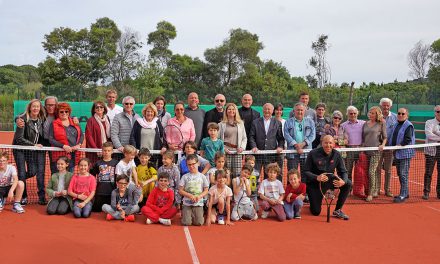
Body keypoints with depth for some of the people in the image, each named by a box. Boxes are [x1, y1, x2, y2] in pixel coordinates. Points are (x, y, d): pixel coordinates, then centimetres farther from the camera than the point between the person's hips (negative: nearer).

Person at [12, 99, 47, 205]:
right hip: (20, 149, -4)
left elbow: (43, 136, 11)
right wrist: (33, 145, -17)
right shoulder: (23, 119, -15)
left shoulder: (42, 119, 0)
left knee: (32, 172, -3)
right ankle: (23, 197, 11)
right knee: (22, 173, -3)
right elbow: (19, 138, -17)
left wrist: (40, 145, -7)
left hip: (34, 149, 4)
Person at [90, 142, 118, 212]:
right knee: (96, 209, 8)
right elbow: (92, 175, 11)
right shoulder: (98, 163, 4)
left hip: (112, 191, -1)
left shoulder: (115, 163, 0)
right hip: (100, 192, 1)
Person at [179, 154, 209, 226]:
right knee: (186, 223, -11)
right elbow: (180, 190, -1)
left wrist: (199, 196, -15)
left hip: (198, 203, 1)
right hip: (187, 203, 0)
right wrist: (190, 195, -15)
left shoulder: (202, 176, 3)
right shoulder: (185, 177, 1)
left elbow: (206, 191, 4)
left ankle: (194, 216, 22)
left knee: (199, 223, -11)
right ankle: (185, 214, 22)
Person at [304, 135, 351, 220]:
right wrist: (317, 177, -35)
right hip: (315, 183, -3)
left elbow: (343, 172, -6)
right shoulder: (313, 154, -17)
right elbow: (306, 171, -16)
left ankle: (337, 210, -7)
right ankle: (311, 198, 32)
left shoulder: (337, 155, -9)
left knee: (348, 183, -22)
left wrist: (343, 181, -30)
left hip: (329, 180, 3)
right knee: (316, 212, -6)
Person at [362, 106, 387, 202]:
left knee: (371, 172, -12)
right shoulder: (365, 124, 13)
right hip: (366, 150, 4)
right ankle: (375, 191, 18)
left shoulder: (381, 124, 2)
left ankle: (370, 193, -6)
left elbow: (384, 137, 5)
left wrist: (383, 145, -12)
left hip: (376, 151, -4)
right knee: (374, 172, 8)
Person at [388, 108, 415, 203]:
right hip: (397, 153, 9)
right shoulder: (396, 125, 15)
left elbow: (408, 139, -20)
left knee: (403, 174, -8)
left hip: (405, 153, -9)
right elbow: (391, 137, 19)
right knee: (399, 174, 14)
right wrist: (390, 145, 4)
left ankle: (403, 195, -4)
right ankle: (405, 192, 26)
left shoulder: (408, 126, -10)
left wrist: (399, 145, -16)